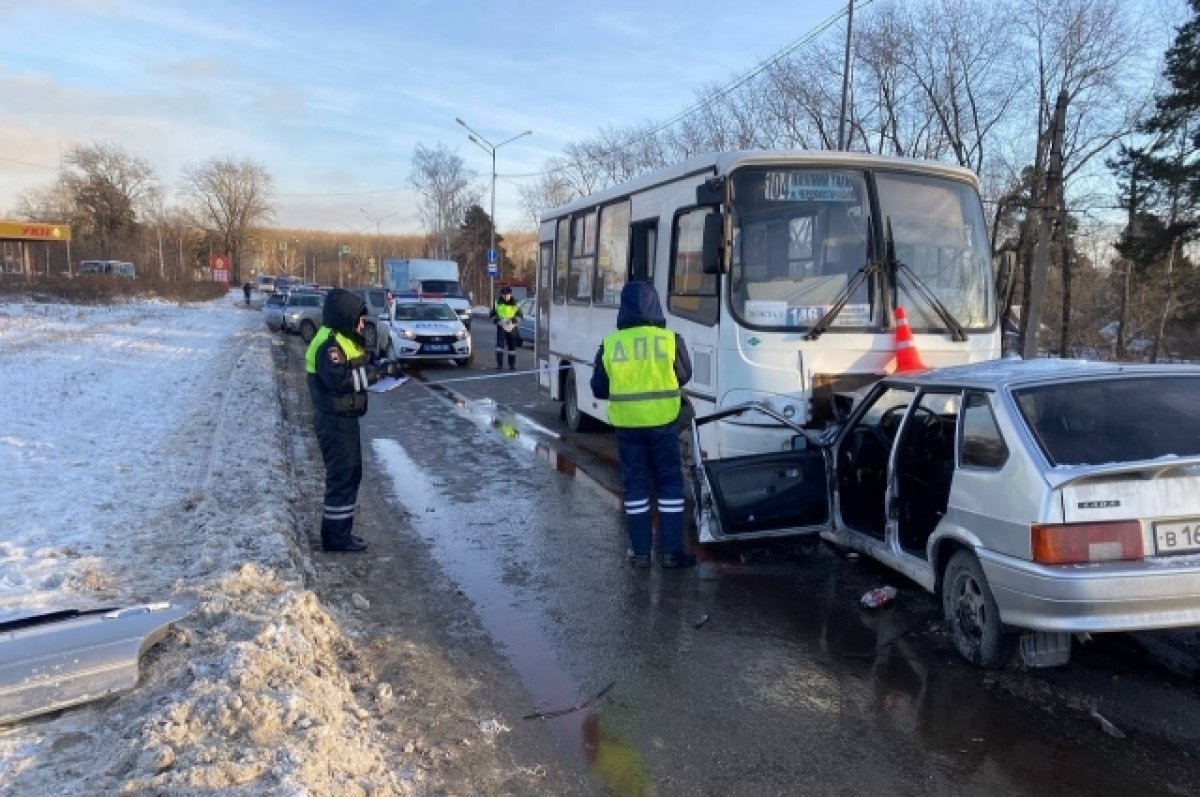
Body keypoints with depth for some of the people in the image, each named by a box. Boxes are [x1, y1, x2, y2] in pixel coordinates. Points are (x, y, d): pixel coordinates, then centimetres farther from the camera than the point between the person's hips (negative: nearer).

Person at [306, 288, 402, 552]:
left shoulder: (345, 339, 13)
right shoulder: (329, 343, -19)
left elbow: (354, 372, 17)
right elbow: (340, 379, -32)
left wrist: (381, 370, 0)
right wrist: (379, 371, -30)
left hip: (345, 418, 10)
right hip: (335, 420, -10)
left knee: (351, 473, 16)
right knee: (342, 476, -4)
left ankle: (341, 529, 26)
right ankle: (336, 536, 5)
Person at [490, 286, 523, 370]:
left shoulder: (515, 304, 2)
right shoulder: (497, 303, 3)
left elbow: (519, 315, 4)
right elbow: (492, 315, 8)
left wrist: (513, 320, -15)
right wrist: (497, 320, -12)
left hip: (512, 328, 1)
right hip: (501, 327, -1)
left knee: (512, 347, 7)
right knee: (500, 345, -14)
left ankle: (512, 365, 18)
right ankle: (499, 364, -14)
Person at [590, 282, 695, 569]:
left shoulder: (609, 344, -4)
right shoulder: (670, 340, -7)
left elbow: (598, 389, 3)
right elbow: (684, 376, 7)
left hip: (627, 424, 1)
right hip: (663, 422, -1)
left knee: (634, 485, 10)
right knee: (670, 483, 9)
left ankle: (641, 553, 12)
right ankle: (671, 551, 10)